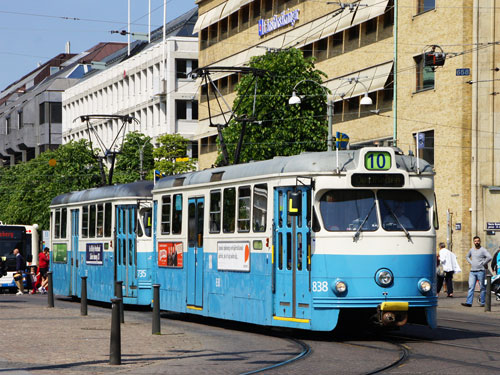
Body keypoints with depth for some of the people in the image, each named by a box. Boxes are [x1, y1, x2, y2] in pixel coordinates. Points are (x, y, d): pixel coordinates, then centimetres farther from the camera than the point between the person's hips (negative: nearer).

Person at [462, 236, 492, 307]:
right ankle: (469, 302, -8)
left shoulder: (483, 250, -6)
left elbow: (489, 257, -20)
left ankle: (482, 302, 7)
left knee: (482, 287, 2)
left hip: (481, 271, -5)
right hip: (472, 271, 5)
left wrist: (483, 264, -12)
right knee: (471, 287, -3)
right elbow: (467, 257, 32)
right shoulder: (471, 250, 13)